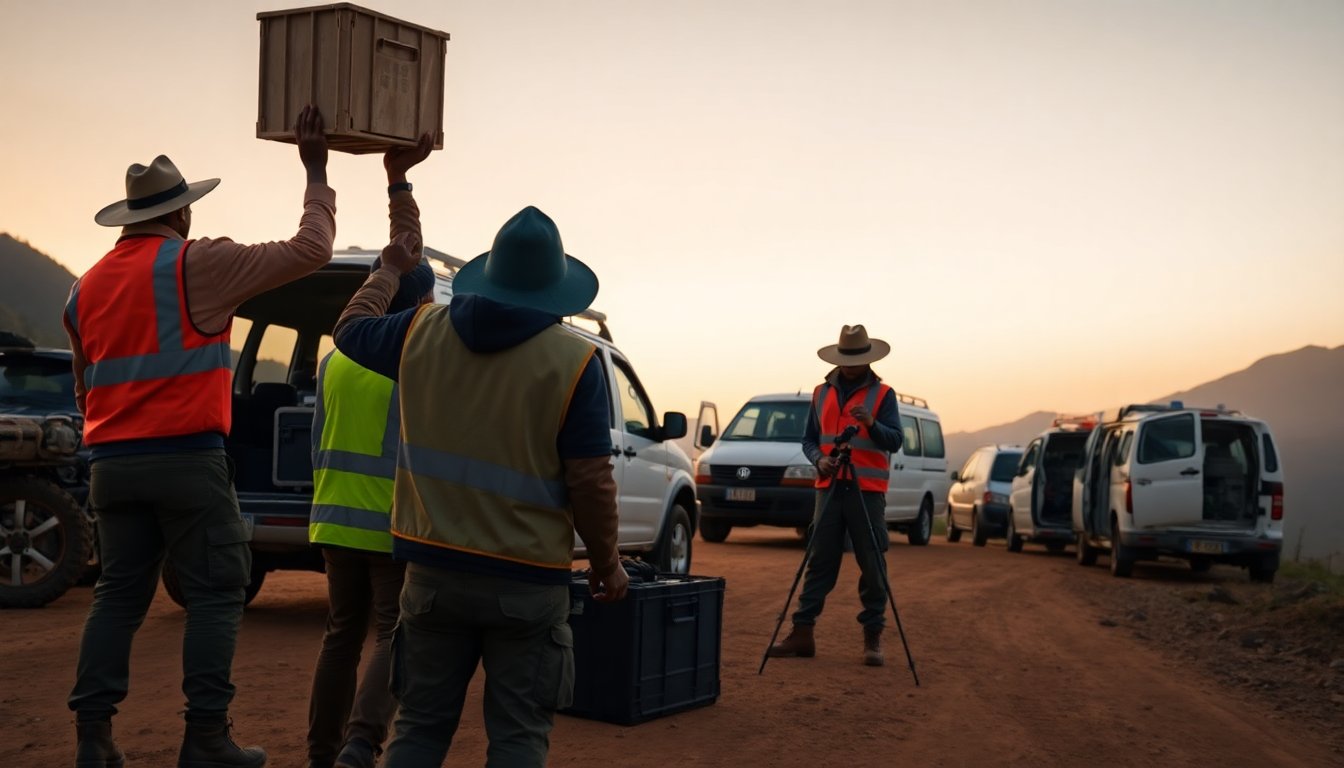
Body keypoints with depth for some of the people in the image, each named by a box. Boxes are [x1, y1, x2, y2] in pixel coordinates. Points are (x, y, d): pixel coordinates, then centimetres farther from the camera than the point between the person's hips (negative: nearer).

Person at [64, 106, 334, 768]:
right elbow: (309, 250, -5)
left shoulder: (87, 286, 16)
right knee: (215, 593, 1)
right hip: (188, 460, -6)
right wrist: (315, 169, 5)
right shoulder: (197, 263, -5)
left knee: (119, 594, 11)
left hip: (112, 464, 7)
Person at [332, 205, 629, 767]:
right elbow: (590, 484, -11)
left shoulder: (422, 332, 1)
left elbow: (350, 331, 21)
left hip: (434, 569, 4)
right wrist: (607, 563, 4)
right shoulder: (574, 361, -11)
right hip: (526, 581, -3)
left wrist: (390, 272, 37)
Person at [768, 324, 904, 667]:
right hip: (829, 487, 3)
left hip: (867, 491, -3)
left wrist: (871, 424, -25)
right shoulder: (821, 393, 13)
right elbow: (809, 439, 15)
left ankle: (873, 637, 5)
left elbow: (895, 441, -7)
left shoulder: (882, 394, 2)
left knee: (872, 565, -2)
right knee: (820, 562, 3)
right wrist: (819, 459, -6)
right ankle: (802, 632, 5)